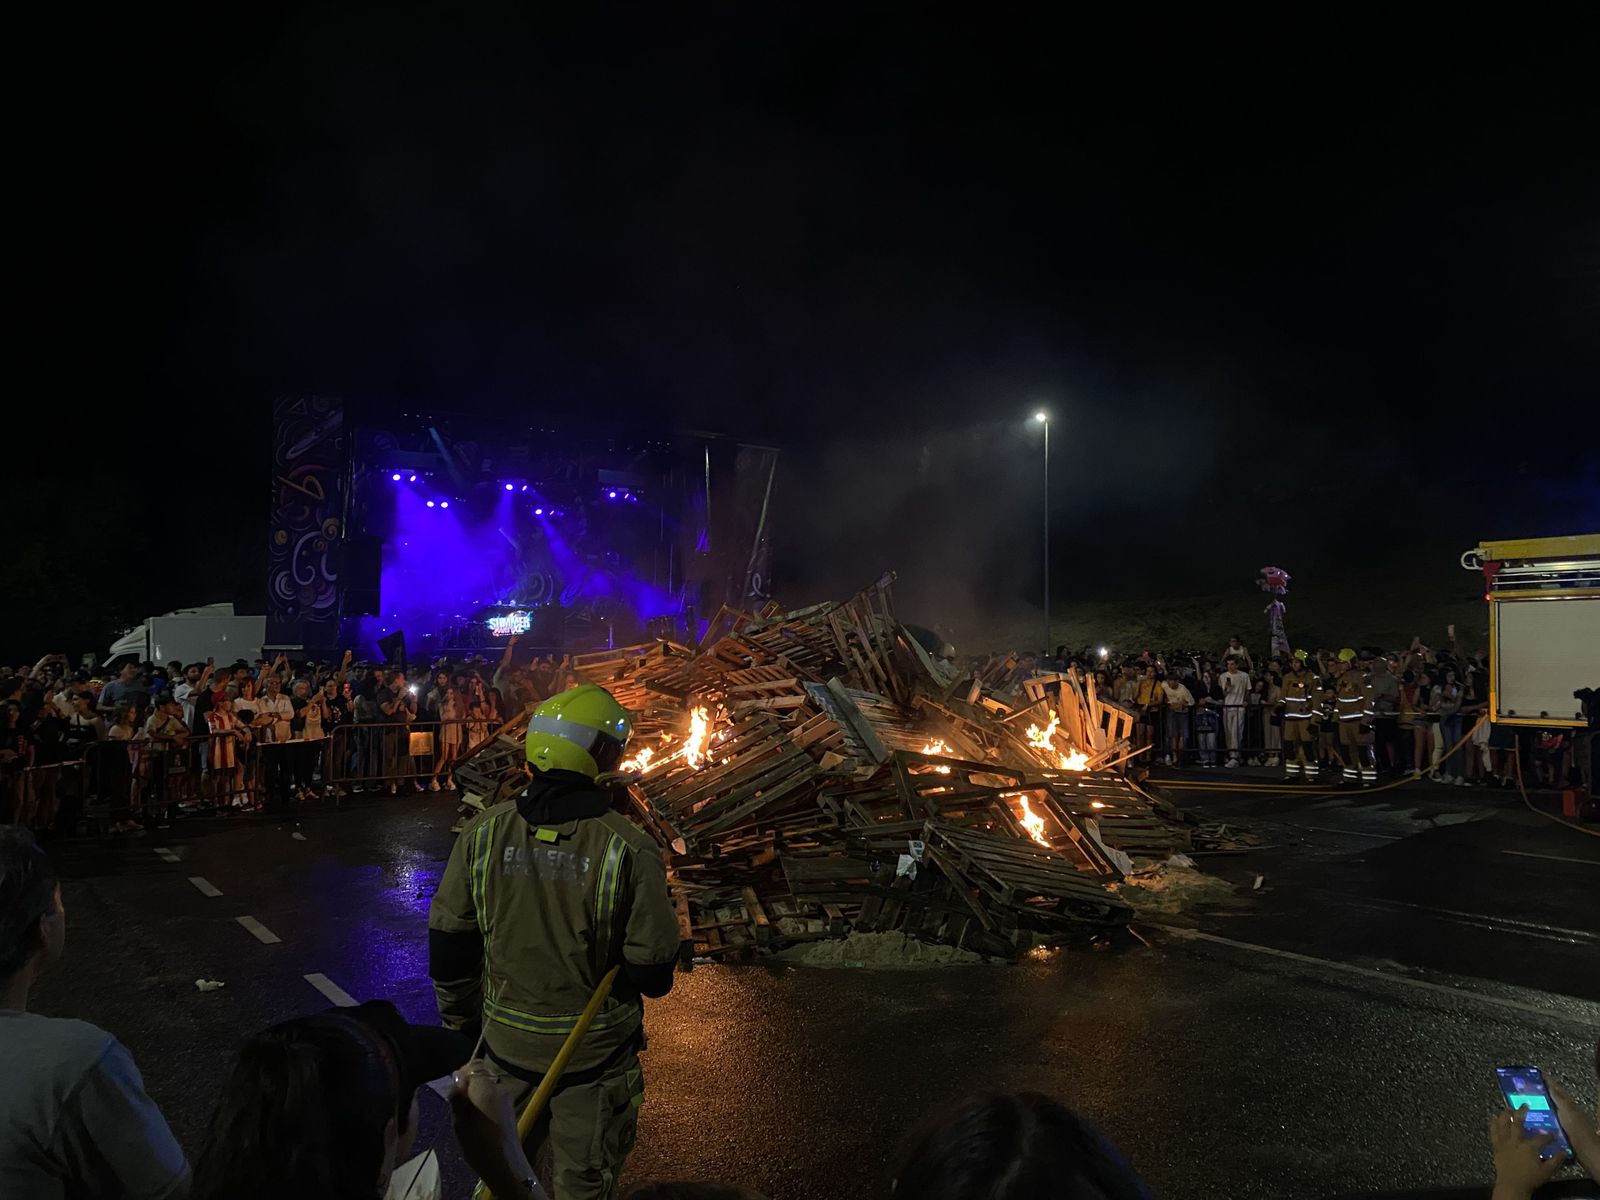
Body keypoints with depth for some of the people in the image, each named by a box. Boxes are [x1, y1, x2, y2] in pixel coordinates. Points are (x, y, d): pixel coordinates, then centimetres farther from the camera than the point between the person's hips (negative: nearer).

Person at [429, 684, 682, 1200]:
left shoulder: (483, 833, -13)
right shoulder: (630, 848, -23)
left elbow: (448, 946, -3)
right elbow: (654, 973, -16)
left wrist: (462, 1022, 12)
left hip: (505, 1042, 3)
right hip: (594, 1053, -3)